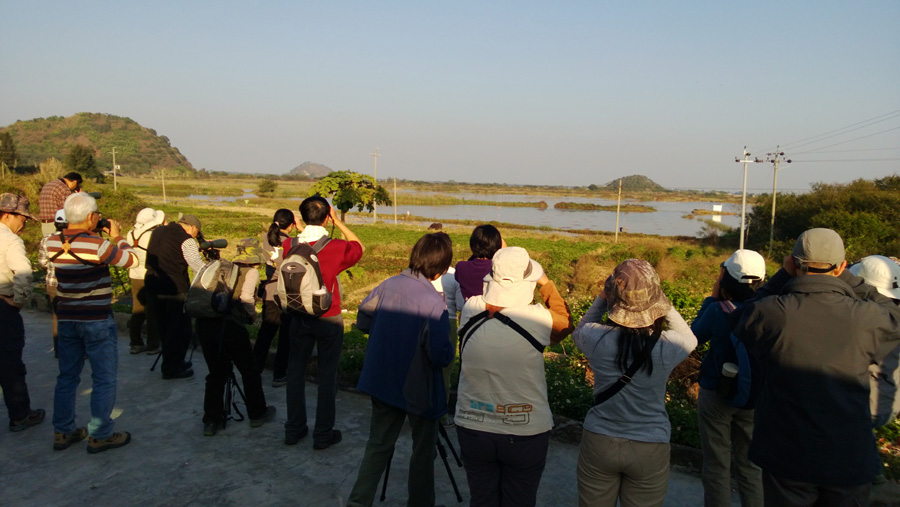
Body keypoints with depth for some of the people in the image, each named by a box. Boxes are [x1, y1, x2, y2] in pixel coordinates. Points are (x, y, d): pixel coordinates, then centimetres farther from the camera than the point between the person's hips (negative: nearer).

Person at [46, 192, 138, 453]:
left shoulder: (52, 243, -2)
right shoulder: (97, 244, -21)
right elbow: (131, 260, -11)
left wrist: (94, 234, 11)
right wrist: (117, 237, 2)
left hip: (66, 319, 7)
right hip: (97, 321, -6)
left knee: (67, 377, 18)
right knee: (104, 379, 5)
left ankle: (63, 432, 27)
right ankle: (100, 436, 11)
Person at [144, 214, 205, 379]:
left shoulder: (158, 231, 12)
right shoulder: (186, 240, -12)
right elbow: (199, 266, -15)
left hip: (153, 285, 8)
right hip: (175, 288, -8)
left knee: (163, 327, 19)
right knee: (180, 329, 3)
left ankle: (170, 363, 31)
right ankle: (172, 368, 7)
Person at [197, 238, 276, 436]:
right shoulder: (251, 272, 5)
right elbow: (245, 297, -12)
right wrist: (252, 314, 6)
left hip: (204, 323, 6)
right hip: (229, 325, -6)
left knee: (216, 373, 19)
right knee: (249, 371, 14)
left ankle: (211, 421, 20)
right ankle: (257, 414, 28)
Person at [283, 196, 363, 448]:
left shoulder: (289, 245, -7)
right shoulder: (336, 247, -17)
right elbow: (358, 246, 5)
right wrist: (339, 222, 1)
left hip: (299, 318, 3)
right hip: (329, 319, -3)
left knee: (296, 371, 15)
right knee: (327, 375, 7)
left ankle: (294, 428, 25)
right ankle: (323, 434, 15)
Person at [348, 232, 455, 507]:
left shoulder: (388, 285, -7)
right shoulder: (434, 302, -24)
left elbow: (362, 322, 4)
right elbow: (440, 356, -26)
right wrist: (450, 351, -4)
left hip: (381, 381, 5)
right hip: (418, 389, -5)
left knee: (378, 445, 20)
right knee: (423, 450, 16)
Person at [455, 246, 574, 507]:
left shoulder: (470, 312, -14)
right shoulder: (536, 319, -22)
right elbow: (565, 322, 0)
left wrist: (503, 261, 16)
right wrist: (546, 282, 9)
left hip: (473, 430, 3)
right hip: (526, 433, -2)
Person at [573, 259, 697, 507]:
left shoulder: (596, 337, -19)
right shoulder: (667, 346, -20)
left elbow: (578, 332, 8)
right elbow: (690, 339, 6)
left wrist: (601, 299, 4)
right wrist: (662, 302, 1)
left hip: (599, 442, 1)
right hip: (650, 449, 0)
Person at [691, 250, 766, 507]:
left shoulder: (719, 311, -22)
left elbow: (695, 336, -2)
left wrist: (712, 297, -1)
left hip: (716, 396, -3)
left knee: (716, 467, 11)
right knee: (750, 466, 18)